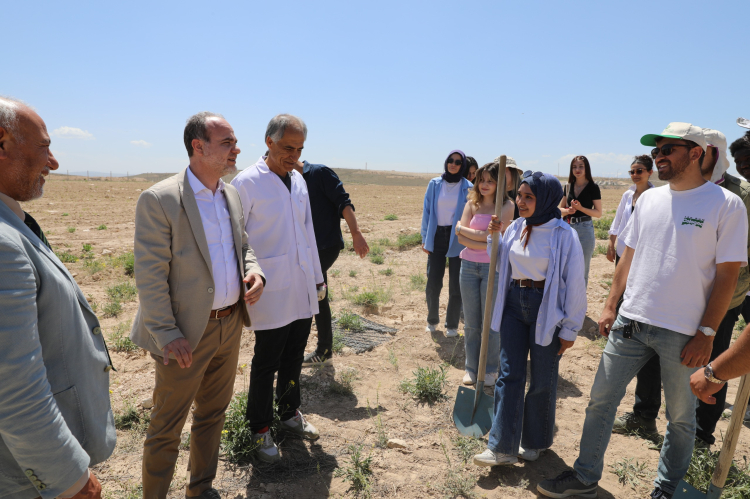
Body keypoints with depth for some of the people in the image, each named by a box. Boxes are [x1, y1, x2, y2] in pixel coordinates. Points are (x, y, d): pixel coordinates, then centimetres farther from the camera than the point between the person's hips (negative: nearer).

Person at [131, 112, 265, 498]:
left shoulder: (231, 194, 6)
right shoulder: (159, 199, -15)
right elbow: (149, 275, -16)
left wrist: (254, 271, -5)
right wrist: (167, 335, -17)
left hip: (230, 325, 7)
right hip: (187, 335, -7)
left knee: (213, 413, 22)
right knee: (167, 427, 11)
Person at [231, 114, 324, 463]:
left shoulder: (299, 180, 10)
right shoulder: (247, 182, -11)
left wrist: (318, 277, 17)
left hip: (302, 290, 6)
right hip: (271, 293, -6)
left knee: (293, 359, 18)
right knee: (266, 363, 8)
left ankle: (289, 414, 39)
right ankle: (260, 429, 29)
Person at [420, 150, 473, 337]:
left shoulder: (468, 187, -1)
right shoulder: (434, 184, 4)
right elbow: (427, 211, 6)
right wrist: (425, 239, 3)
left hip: (457, 239, -1)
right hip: (436, 237, 1)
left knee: (455, 285, 4)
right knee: (433, 283, 0)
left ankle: (452, 325, 21)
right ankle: (432, 320, 23)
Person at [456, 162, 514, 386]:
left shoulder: (507, 206, -3)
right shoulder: (472, 204, 7)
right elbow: (461, 238, -4)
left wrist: (462, 228, -8)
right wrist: (485, 244, -15)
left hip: (493, 268, -3)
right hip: (469, 266, 3)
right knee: (471, 323, 10)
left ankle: (490, 370, 22)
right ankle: (471, 368, 24)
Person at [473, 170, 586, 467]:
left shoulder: (564, 235, -14)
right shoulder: (515, 228, 3)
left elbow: (575, 284, -10)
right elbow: (502, 266, 15)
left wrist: (570, 330, -8)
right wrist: (494, 237, -1)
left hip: (546, 309, -5)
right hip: (514, 303, 5)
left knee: (542, 380, 11)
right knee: (509, 374, 6)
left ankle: (535, 442, 33)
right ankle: (503, 447, 15)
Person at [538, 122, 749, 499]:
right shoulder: (649, 198, 7)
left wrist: (706, 334, -10)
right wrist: (610, 307, 8)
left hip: (683, 333, -4)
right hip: (630, 322, 5)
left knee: (681, 417, 14)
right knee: (600, 400, 8)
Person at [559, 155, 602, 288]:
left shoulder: (593, 187, -4)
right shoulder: (568, 186, 9)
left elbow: (598, 213, -5)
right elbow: (561, 208, 14)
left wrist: (580, 208, -19)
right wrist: (568, 210, -8)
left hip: (585, 229, -4)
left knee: (582, 270, 4)